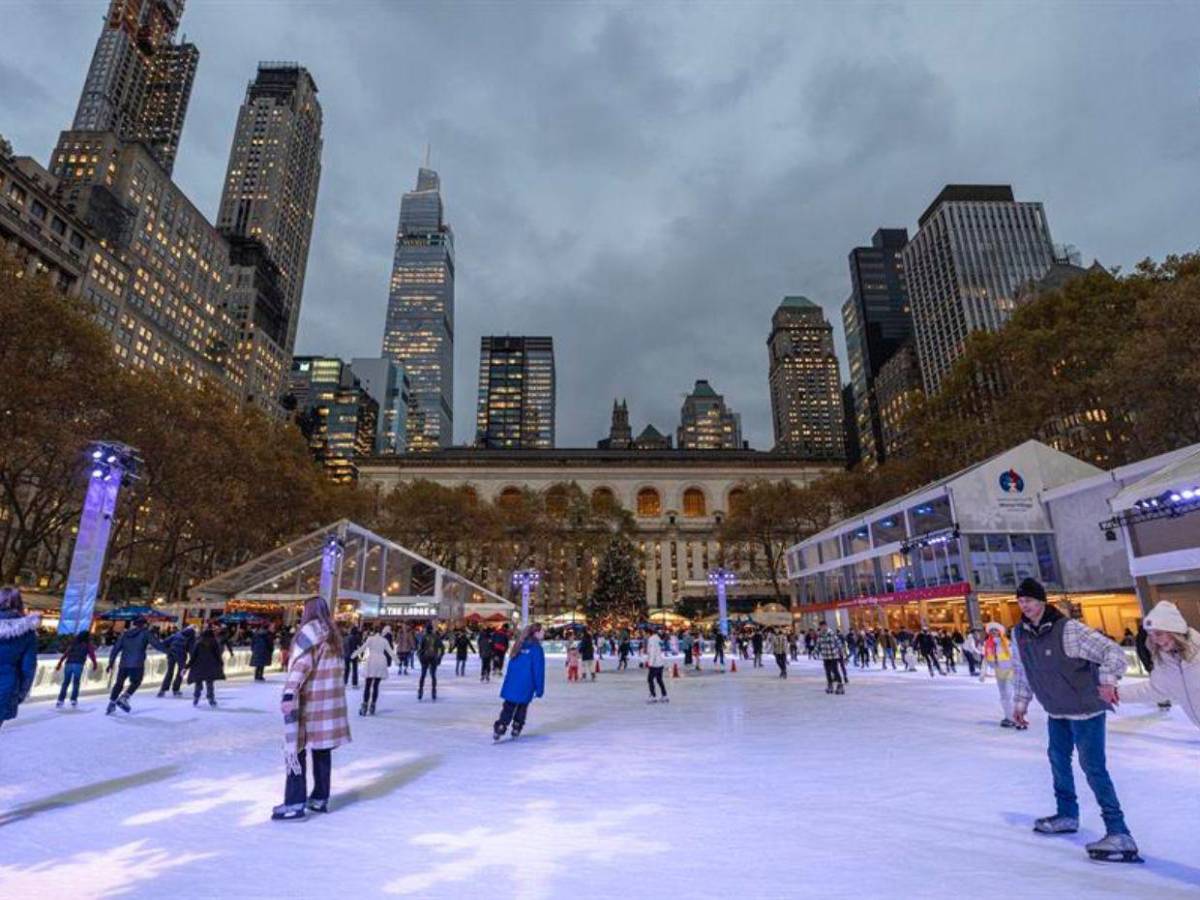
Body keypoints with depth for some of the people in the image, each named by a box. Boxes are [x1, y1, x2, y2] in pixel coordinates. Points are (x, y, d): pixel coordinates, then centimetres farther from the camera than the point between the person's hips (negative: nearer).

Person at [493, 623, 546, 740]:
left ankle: (500, 727, -8)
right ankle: (516, 728, 20)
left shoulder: (519, 645, 10)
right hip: (526, 686, -5)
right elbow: (538, 669, -13)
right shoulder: (536, 648, -11)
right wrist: (539, 688, -8)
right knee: (522, 707, 14)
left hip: (511, 684, 5)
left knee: (508, 707, 6)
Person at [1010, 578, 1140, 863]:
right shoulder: (1019, 634, -6)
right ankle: (1067, 815, 36)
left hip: (1086, 708, -7)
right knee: (1058, 758, 18)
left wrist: (1107, 681, -36)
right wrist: (1019, 703, 11)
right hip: (1057, 711, 7)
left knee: (1092, 767, -7)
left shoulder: (1069, 629, -25)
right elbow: (1021, 672, 7)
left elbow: (1112, 651, -24)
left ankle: (1119, 834, 3)